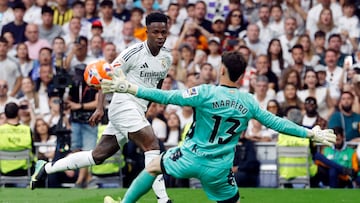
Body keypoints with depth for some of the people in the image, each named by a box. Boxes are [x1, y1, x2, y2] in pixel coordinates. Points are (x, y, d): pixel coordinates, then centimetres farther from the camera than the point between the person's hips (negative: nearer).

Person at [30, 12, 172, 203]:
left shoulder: (167, 57, 8)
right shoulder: (134, 52, -12)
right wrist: (100, 108, -13)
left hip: (138, 111, 8)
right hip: (124, 105, -7)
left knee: (98, 156, 9)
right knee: (152, 145, -21)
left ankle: (46, 168, 20)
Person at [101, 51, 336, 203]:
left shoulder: (206, 92, -15)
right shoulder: (248, 102, -4)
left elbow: (167, 97, -19)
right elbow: (277, 123, 1)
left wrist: (129, 88, -17)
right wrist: (312, 133, 12)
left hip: (191, 157, -2)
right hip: (219, 169, 2)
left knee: (153, 166, 25)